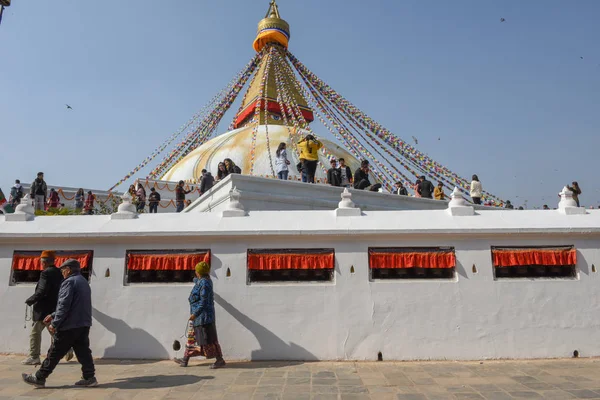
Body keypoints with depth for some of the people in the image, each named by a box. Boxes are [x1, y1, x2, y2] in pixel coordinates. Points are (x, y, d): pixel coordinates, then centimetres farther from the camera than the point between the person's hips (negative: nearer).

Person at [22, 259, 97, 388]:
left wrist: (55, 323, -13)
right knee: (83, 351, 8)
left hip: (69, 325, -8)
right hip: (84, 324, 8)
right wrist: (53, 315, 26)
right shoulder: (84, 282, 18)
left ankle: (39, 378, 17)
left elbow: (64, 305, -18)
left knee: (55, 353, 5)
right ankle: (89, 377, 7)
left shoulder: (69, 282, -11)